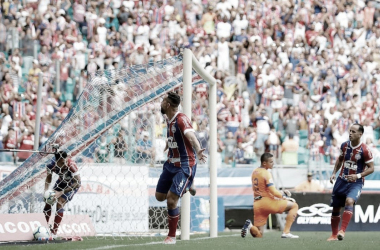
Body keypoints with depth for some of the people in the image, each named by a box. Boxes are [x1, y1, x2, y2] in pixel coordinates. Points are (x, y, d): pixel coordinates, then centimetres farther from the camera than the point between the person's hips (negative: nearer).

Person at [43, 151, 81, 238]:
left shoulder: (71, 165, -36)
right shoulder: (52, 165, -24)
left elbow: (78, 183, -32)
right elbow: (49, 178, -2)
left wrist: (61, 192, -35)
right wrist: (46, 190, -19)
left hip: (72, 184, -5)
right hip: (61, 182, 5)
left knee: (60, 203, -19)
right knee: (48, 201, -1)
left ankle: (54, 232, -10)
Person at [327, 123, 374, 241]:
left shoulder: (365, 150, -14)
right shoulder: (344, 145, 2)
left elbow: (371, 168, -10)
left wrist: (358, 176, -22)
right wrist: (334, 173, 7)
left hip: (356, 183, -5)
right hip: (342, 180, 5)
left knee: (349, 201, -32)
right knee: (336, 208, 8)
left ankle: (342, 231, -35)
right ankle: (334, 235, 24)